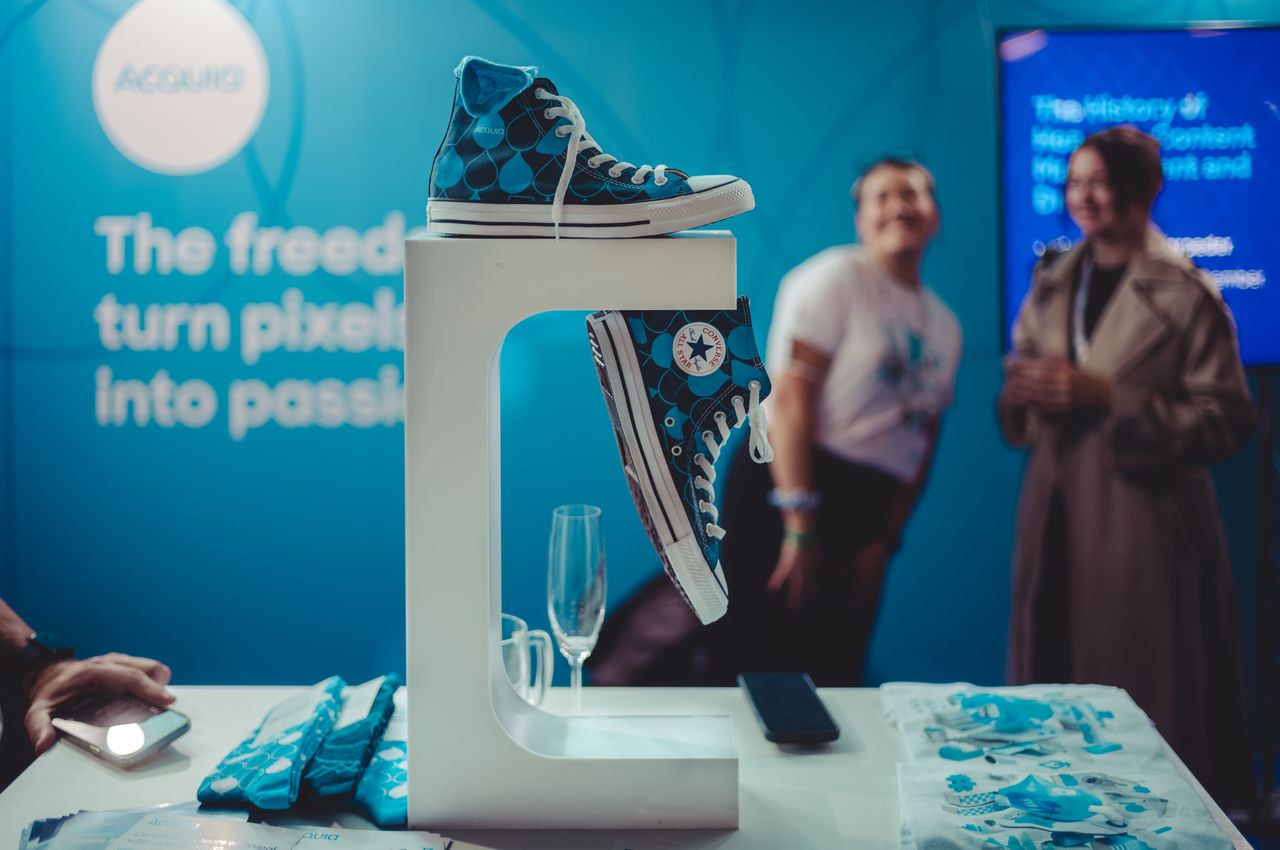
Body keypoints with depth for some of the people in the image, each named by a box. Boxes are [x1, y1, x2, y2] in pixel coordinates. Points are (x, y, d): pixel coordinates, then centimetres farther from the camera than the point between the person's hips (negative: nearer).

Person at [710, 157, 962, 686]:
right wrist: (800, 525, -21)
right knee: (756, 669, -8)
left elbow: (923, 444, 16)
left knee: (834, 677, 8)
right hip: (786, 487, -7)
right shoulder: (836, 278, -5)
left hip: (867, 513, 7)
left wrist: (886, 538, 3)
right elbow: (790, 395, -15)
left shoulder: (945, 327, 16)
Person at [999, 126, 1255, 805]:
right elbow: (1012, 407, 18)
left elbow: (1227, 418, -11)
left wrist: (1109, 399, -18)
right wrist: (1024, 395, -6)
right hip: (1056, 511, 5)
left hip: (1143, 515, -5)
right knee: (1056, 678, 10)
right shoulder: (1051, 285, 12)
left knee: (1143, 694, 1)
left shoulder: (1185, 293, -6)